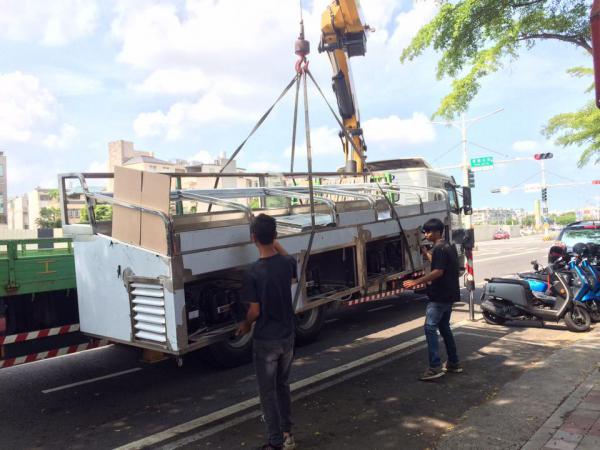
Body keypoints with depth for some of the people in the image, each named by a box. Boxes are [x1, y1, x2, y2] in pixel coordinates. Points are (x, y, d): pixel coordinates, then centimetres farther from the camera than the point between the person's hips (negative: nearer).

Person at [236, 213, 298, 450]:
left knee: (268, 392, 10)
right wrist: (275, 243, 15)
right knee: (283, 385, 23)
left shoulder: (253, 272, -22)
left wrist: (246, 324, 6)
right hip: (287, 337, 5)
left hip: (265, 340, -5)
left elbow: (255, 311, -15)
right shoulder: (287, 262, -9)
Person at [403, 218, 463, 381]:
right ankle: (453, 363, 23)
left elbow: (438, 272, -23)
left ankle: (435, 367, -14)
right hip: (449, 295, 10)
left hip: (439, 296, -10)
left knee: (430, 328, -11)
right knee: (444, 327, 17)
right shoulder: (448, 247, 15)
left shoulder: (439, 248, -16)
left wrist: (416, 282, -24)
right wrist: (426, 253, 29)